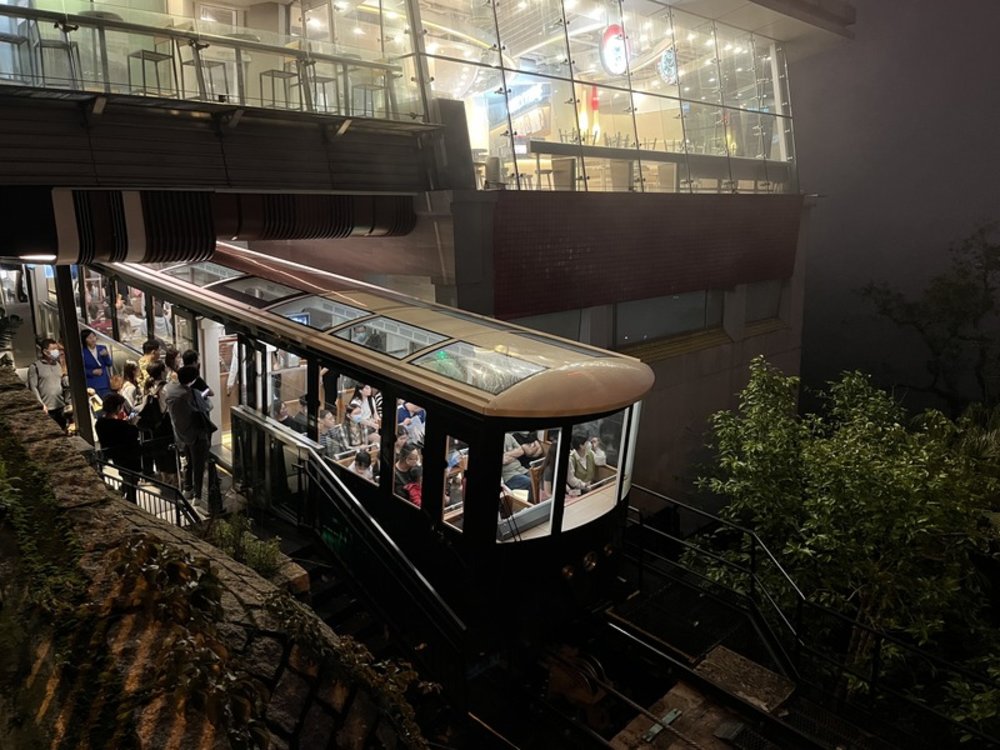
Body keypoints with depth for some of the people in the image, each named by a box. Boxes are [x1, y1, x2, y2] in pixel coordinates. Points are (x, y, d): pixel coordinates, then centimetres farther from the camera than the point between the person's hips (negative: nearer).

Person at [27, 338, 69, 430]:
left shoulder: (58, 364, 11)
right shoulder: (35, 366, -5)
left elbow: (65, 383, 12)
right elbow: (33, 387, -9)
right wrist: (41, 404, -14)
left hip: (61, 407, 5)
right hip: (46, 408, -5)